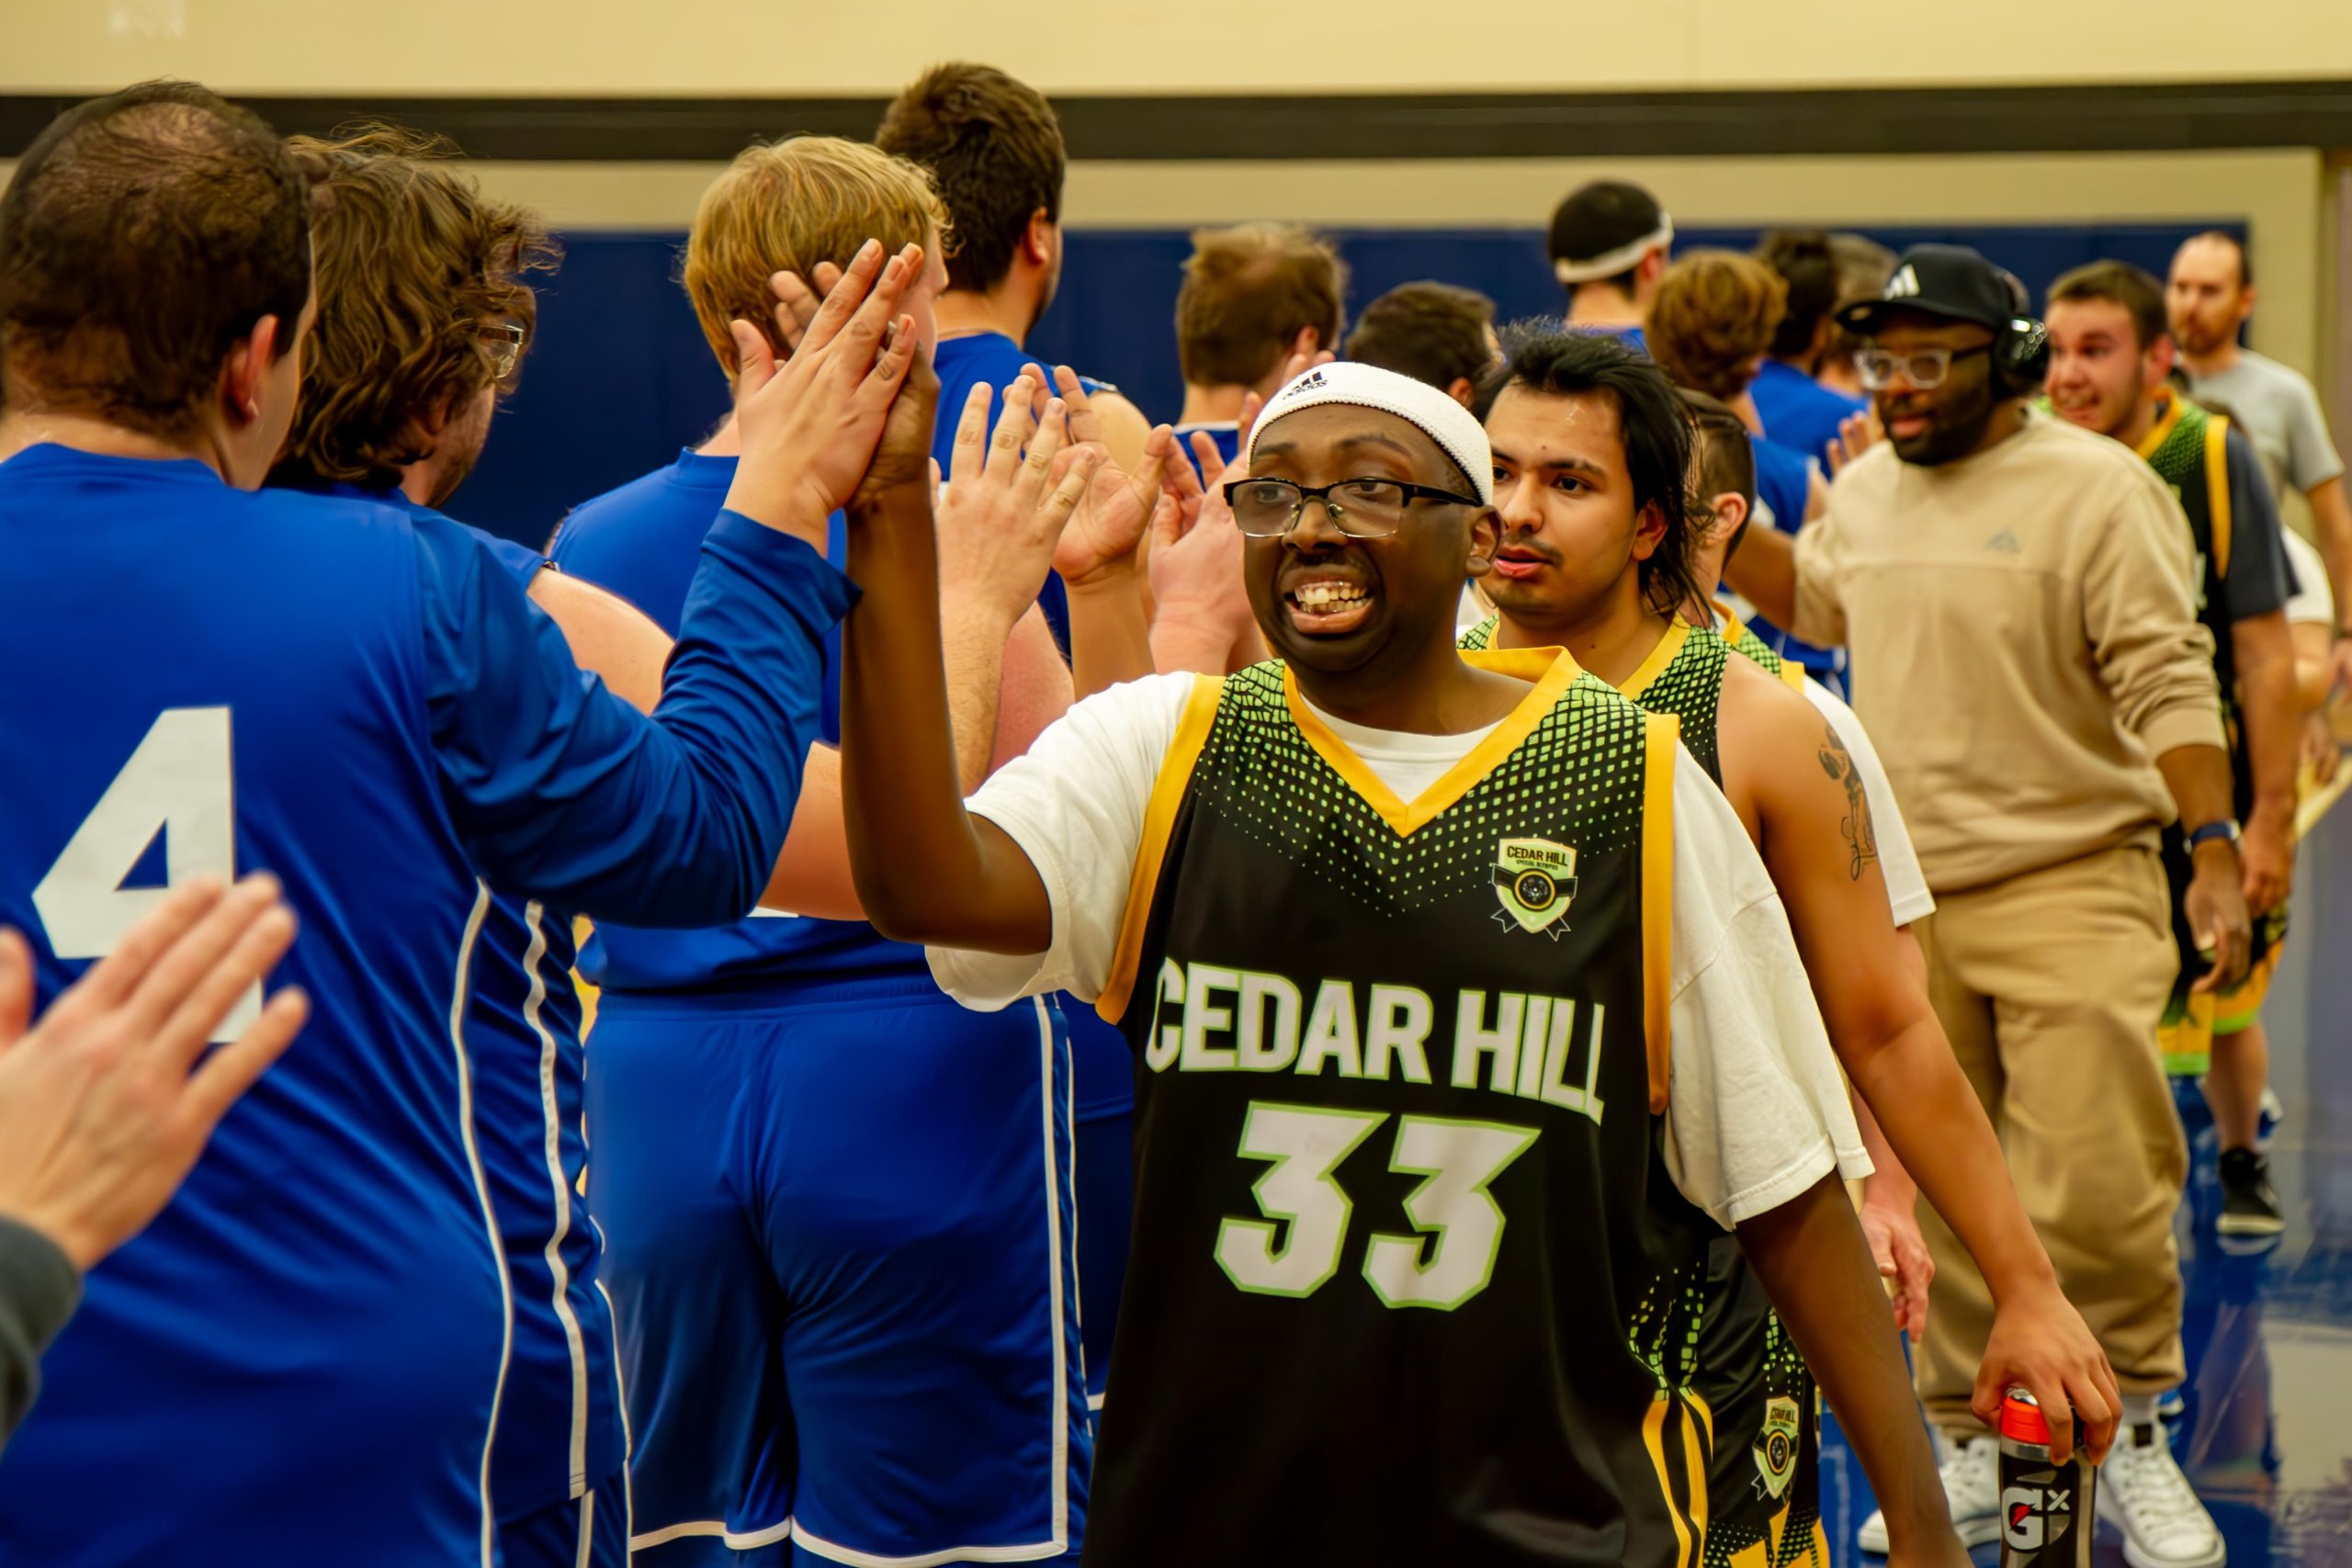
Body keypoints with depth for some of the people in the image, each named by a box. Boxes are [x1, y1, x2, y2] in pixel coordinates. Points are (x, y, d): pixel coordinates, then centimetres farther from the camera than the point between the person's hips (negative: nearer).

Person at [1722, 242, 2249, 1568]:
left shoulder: (2098, 489, -7)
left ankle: (2133, 1435, 11)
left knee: (2099, 1184, -9)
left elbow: (2168, 681, -12)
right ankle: (1976, 1444, 23)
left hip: (2070, 886, -5)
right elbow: (1813, 601, 32)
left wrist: (2216, 853, -19)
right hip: (1898, 899, 6)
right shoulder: (1865, 491, 12)